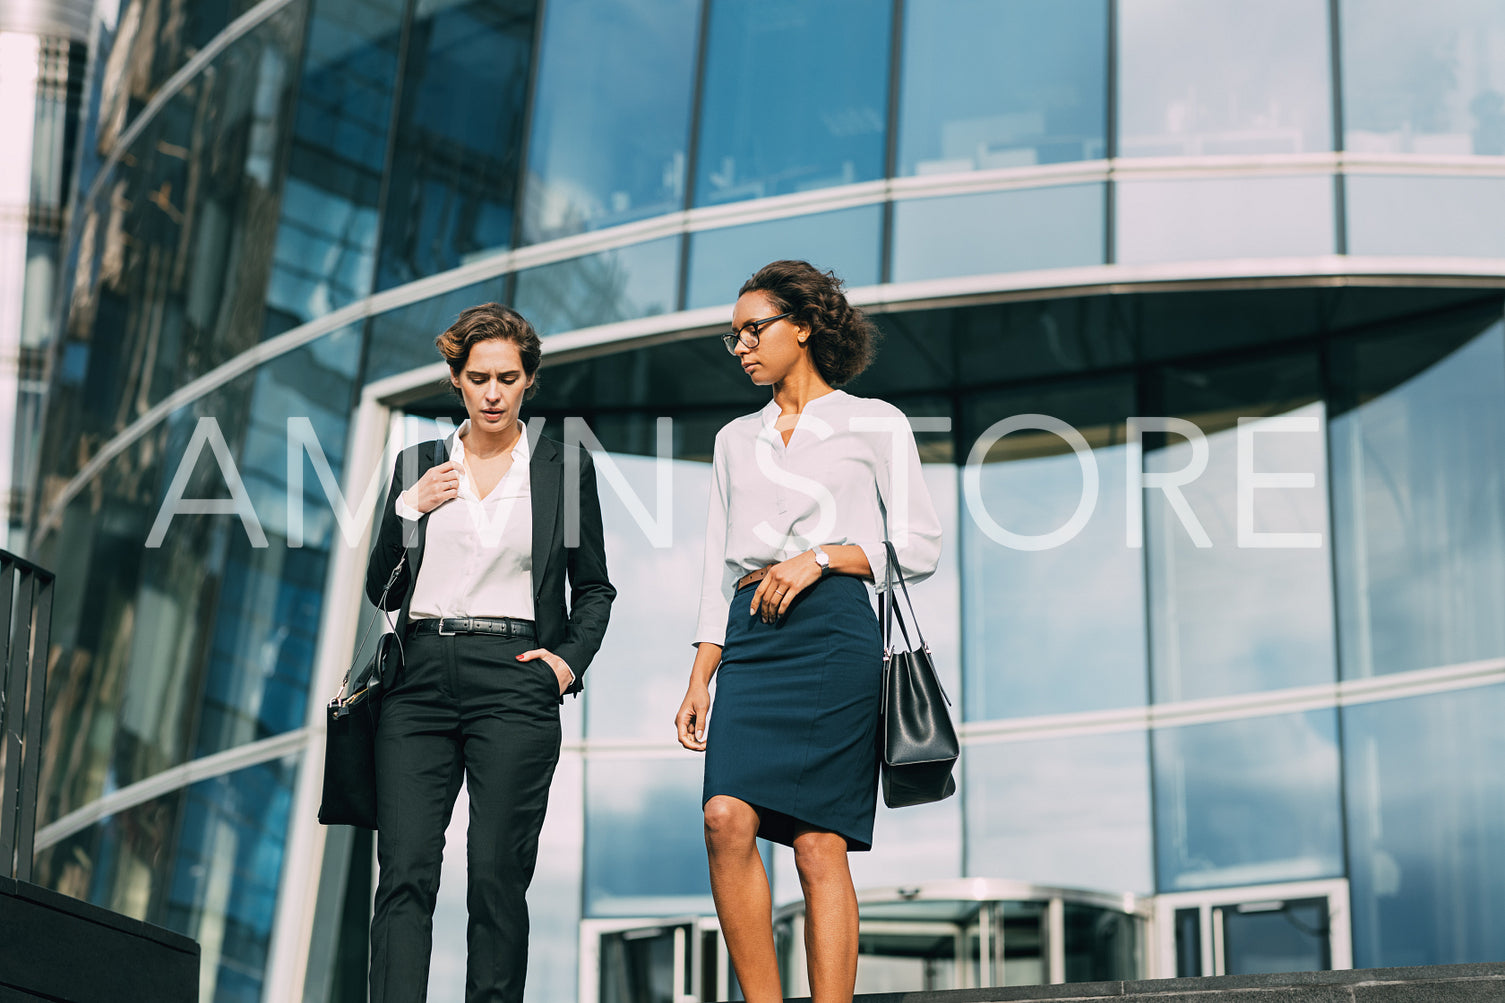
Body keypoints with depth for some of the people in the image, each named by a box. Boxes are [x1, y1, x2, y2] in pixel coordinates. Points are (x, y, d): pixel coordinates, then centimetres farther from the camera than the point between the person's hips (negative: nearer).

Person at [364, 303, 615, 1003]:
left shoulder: (564, 468, 9)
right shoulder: (420, 466, 14)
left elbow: (594, 588, 15)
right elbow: (380, 590, 13)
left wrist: (570, 659, -1)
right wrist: (410, 508, -1)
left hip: (514, 682, -1)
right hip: (421, 681, 2)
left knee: (497, 878, -3)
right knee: (405, 873, -9)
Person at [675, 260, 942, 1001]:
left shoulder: (874, 425, 9)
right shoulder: (736, 440, 23)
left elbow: (919, 548, 4)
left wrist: (819, 558, -9)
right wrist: (700, 679, 11)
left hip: (833, 633, -4)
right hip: (751, 639, 4)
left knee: (820, 844, -10)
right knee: (727, 817, -17)